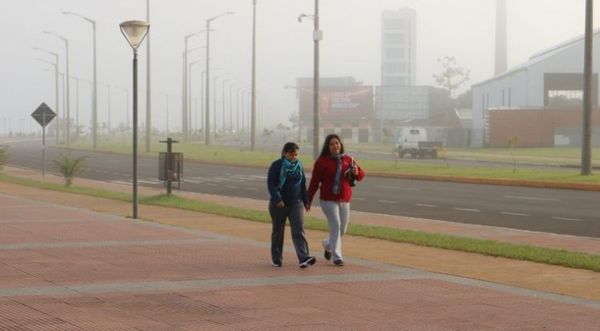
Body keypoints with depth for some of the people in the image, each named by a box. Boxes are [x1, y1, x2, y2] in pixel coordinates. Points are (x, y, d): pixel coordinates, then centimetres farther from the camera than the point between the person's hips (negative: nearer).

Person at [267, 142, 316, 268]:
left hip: (296, 203, 2)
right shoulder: (276, 165, -5)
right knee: (278, 231, 9)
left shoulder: (299, 165, 8)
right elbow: (271, 183, -11)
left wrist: (305, 201, 18)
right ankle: (276, 259, 23)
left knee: (298, 230, -12)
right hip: (279, 204, -2)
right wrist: (277, 199, -22)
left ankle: (304, 258, -23)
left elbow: (303, 184, 17)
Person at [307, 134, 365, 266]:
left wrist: (356, 172, -12)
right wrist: (309, 199, -1)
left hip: (344, 200, 5)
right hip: (328, 200, -5)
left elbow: (361, 175, 12)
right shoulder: (322, 161, -4)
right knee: (335, 226, -14)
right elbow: (314, 182, -2)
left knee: (342, 229, 11)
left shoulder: (348, 160, 7)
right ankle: (337, 256, -7)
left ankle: (328, 245, 40)